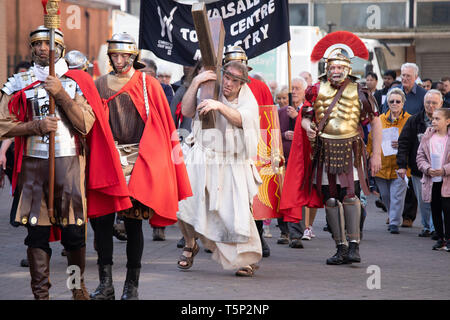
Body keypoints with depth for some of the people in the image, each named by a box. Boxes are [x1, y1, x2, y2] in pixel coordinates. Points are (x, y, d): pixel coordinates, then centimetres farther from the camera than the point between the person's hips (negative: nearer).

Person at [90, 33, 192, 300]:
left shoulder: (148, 85, 5)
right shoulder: (100, 85, 12)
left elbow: (163, 125, 4)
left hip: (140, 161, -2)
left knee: (133, 220, -3)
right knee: (101, 219, -6)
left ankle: (132, 286, 5)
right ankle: (106, 284, 0)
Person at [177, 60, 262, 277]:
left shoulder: (248, 102, 3)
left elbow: (240, 119, -19)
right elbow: (186, 111, -6)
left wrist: (219, 106, -35)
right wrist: (195, 83, -15)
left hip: (233, 167, -2)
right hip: (202, 161, 2)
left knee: (237, 211, -12)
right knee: (185, 204, -8)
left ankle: (249, 259, 6)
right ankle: (190, 245, 21)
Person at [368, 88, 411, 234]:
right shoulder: (380, 119, 10)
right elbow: (371, 140, 15)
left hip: (399, 166, -4)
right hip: (381, 165, 4)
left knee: (397, 195, -9)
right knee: (385, 196, 11)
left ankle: (394, 223, -4)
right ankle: (393, 218, 30)